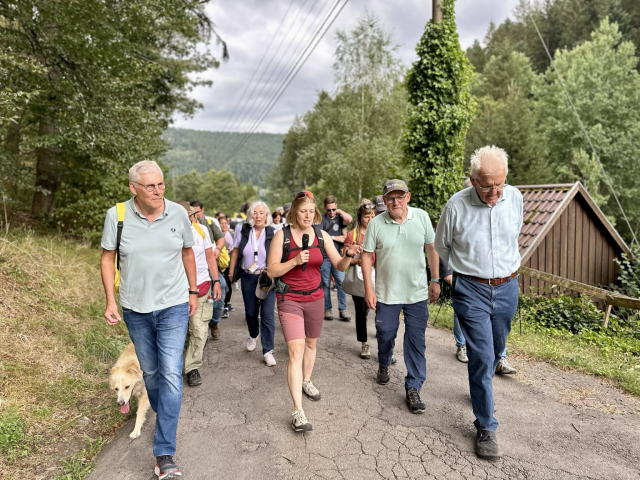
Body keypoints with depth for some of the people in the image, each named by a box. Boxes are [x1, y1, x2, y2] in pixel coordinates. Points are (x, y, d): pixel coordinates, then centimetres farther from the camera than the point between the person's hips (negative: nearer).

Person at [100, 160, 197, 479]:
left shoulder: (178, 214, -6)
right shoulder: (117, 216, -8)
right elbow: (107, 258, 0)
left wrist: (193, 291, 10)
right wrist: (110, 301, -5)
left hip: (173, 307, -1)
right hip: (135, 309, 1)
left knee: (171, 374, -7)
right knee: (150, 371, 17)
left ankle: (164, 454, 1)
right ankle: (164, 416, 45)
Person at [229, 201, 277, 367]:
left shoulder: (272, 233, -9)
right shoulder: (243, 231, -2)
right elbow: (235, 252, 7)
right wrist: (231, 273, 8)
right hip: (248, 278, 3)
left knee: (267, 314, -6)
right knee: (250, 312, 15)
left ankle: (268, 351, 6)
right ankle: (253, 336, 46)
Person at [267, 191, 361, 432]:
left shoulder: (322, 235, -1)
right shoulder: (282, 235, -9)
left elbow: (340, 266, -3)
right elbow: (272, 270, -10)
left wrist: (349, 255, -24)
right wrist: (295, 261, -24)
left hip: (315, 298, 4)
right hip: (290, 299, -4)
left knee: (311, 343, 21)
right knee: (296, 350, -13)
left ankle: (306, 381, 47)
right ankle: (298, 411, -10)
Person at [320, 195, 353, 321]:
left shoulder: (339, 218, 9)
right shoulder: (321, 218, 1)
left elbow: (349, 219, -13)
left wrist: (340, 211, 0)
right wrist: (335, 238, -4)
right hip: (324, 256, -2)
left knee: (341, 282, -4)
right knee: (326, 284, 5)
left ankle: (342, 310, 4)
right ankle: (327, 309, 16)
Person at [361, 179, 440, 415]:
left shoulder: (422, 217, -5)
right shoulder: (376, 223, -8)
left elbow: (431, 248, 4)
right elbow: (367, 255, -3)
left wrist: (435, 280, 5)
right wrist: (368, 288, -7)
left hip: (417, 292, 0)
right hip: (386, 293, 0)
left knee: (416, 341, 2)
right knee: (385, 334, 14)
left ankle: (413, 389, 14)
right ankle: (384, 366, 45)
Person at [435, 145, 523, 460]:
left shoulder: (515, 198, -2)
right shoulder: (456, 206, -14)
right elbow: (441, 246, 3)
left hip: (507, 287, 4)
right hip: (471, 291, -4)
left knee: (496, 351, 19)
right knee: (482, 356, -6)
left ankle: (481, 389, 48)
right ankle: (486, 428, 9)